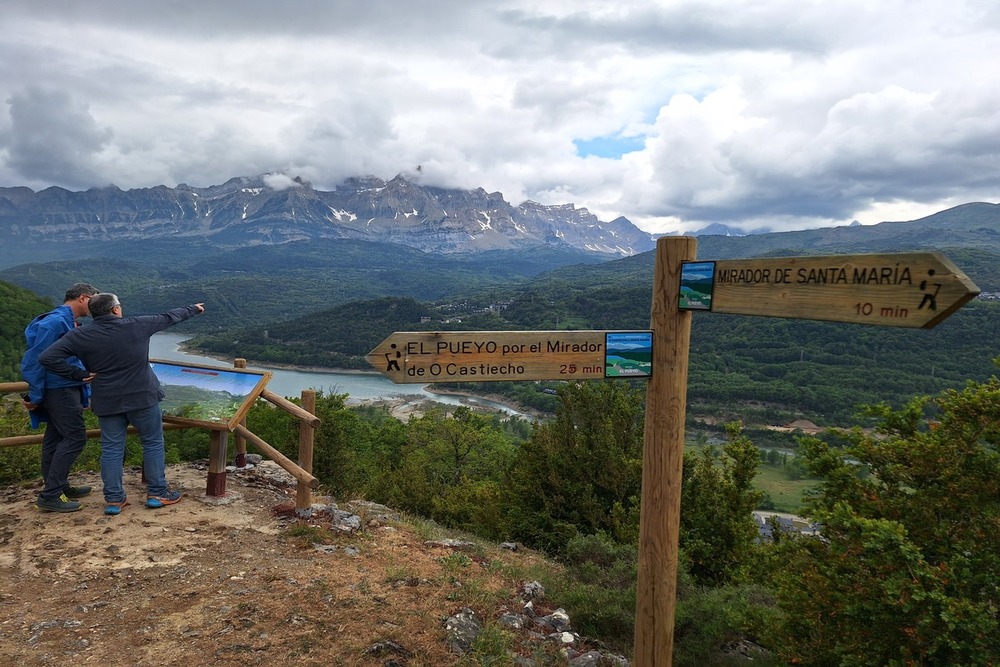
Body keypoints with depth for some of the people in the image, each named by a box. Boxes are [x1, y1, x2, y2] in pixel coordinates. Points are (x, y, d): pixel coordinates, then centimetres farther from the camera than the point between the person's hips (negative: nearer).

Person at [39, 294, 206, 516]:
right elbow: (168, 317, 7)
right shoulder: (136, 325, -8)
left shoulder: (79, 336, -4)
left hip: (107, 402, 2)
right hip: (142, 398, -2)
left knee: (111, 449, 11)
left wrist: (80, 374, -5)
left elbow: (48, 357, -11)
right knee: (153, 443, 11)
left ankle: (113, 499, 14)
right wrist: (193, 309, 23)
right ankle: (157, 493, 15)